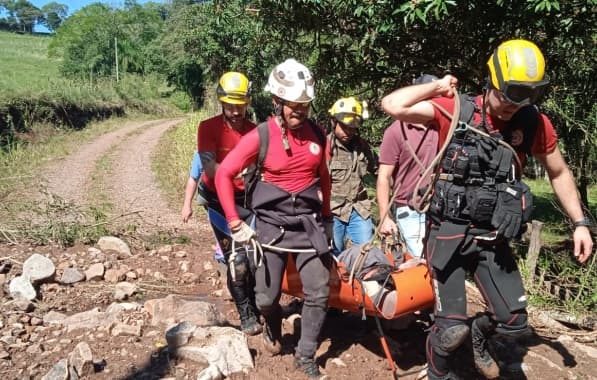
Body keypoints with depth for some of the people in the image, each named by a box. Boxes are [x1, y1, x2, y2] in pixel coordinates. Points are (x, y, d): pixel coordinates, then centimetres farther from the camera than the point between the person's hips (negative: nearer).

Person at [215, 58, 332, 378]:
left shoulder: (317, 134, 1)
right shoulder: (260, 136, -11)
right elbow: (224, 175, -8)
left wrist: (326, 217, 19)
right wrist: (235, 224, -9)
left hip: (309, 224, 3)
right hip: (271, 225, -3)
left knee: (318, 293, 1)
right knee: (267, 298, 3)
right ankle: (273, 328, 39)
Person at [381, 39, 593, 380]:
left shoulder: (535, 123, -2)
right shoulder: (456, 111, -9)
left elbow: (559, 173, 12)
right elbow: (393, 105, -18)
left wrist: (580, 222, 8)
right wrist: (438, 87, -12)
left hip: (493, 239, 4)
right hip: (450, 233, -3)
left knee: (514, 323, 5)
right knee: (453, 328, -5)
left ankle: (481, 333, 42)